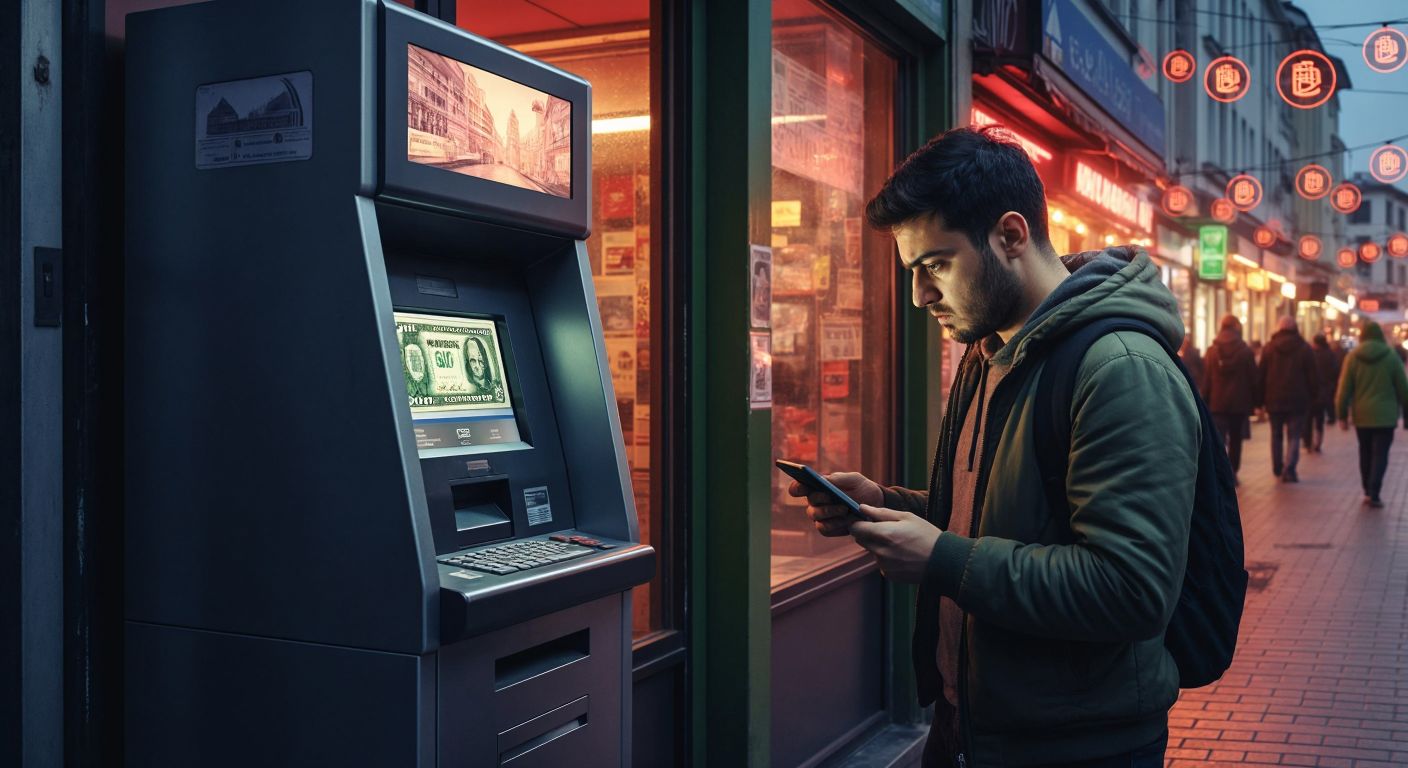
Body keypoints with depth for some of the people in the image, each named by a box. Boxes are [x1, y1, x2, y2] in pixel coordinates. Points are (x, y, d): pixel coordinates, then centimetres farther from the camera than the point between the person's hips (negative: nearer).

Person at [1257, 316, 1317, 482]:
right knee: (1294, 437, 1)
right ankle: (1289, 470, -12)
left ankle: (1277, 469, 21)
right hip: (1297, 401, -2)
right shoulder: (1305, 349, -2)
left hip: (1274, 400, 2)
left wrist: (1260, 400, 7)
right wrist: (1312, 397, 11)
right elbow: (1313, 377, -1)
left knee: (1276, 435, 15)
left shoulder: (1269, 348, 2)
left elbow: (1260, 376, 2)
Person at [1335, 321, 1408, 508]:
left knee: (1365, 453, 14)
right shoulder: (1391, 357, -2)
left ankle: (1368, 492, 17)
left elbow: (1344, 389, -2)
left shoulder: (1353, 357, -1)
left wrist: (1342, 414, 5)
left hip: (1362, 415, 2)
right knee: (1380, 455, 0)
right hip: (1385, 415, -2)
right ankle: (1374, 494, -9)